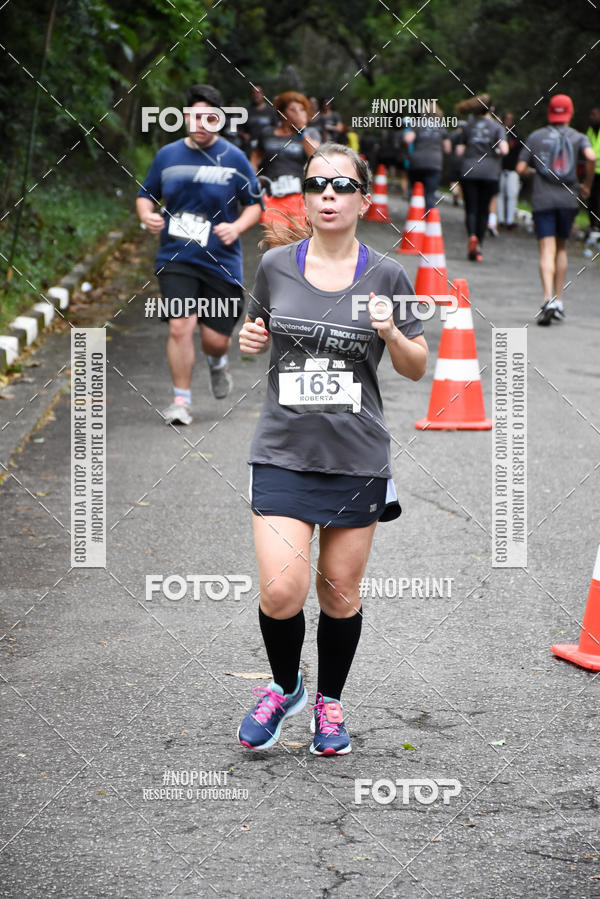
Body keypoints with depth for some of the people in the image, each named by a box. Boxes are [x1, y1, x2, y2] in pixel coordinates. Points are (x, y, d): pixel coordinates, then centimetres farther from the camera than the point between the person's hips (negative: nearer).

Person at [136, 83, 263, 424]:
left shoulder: (234, 158, 0)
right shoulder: (167, 155, 6)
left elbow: (256, 204, 5)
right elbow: (146, 194, 18)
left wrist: (237, 227, -14)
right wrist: (147, 215, -4)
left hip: (221, 260, 0)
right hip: (176, 258, 1)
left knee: (216, 338, 2)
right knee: (180, 325, -15)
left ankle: (217, 363, 41)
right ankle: (181, 400, -1)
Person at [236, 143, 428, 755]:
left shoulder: (386, 276, -1)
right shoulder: (276, 264, 1)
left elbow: (417, 369, 5)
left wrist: (392, 335, -15)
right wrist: (250, 338, -4)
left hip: (357, 458, 0)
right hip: (283, 452, 0)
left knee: (340, 592, 8)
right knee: (282, 592, -11)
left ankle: (329, 702, 31)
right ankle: (284, 687, 18)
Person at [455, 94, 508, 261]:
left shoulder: (468, 126, 5)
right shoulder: (496, 126, 0)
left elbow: (459, 151, 2)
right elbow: (504, 150, -11)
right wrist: (496, 153, 9)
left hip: (469, 172, 0)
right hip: (490, 172, 0)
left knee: (471, 208, 1)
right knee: (483, 210, 9)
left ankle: (472, 236, -26)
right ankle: (479, 246, 9)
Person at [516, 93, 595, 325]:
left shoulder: (535, 137, 7)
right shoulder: (578, 137, 6)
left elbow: (521, 168, 3)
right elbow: (591, 157, -14)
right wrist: (587, 185, -1)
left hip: (542, 200, -1)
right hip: (568, 199, 1)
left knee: (546, 251, -7)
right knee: (561, 248, 17)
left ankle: (548, 299, -26)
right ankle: (558, 300, 16)